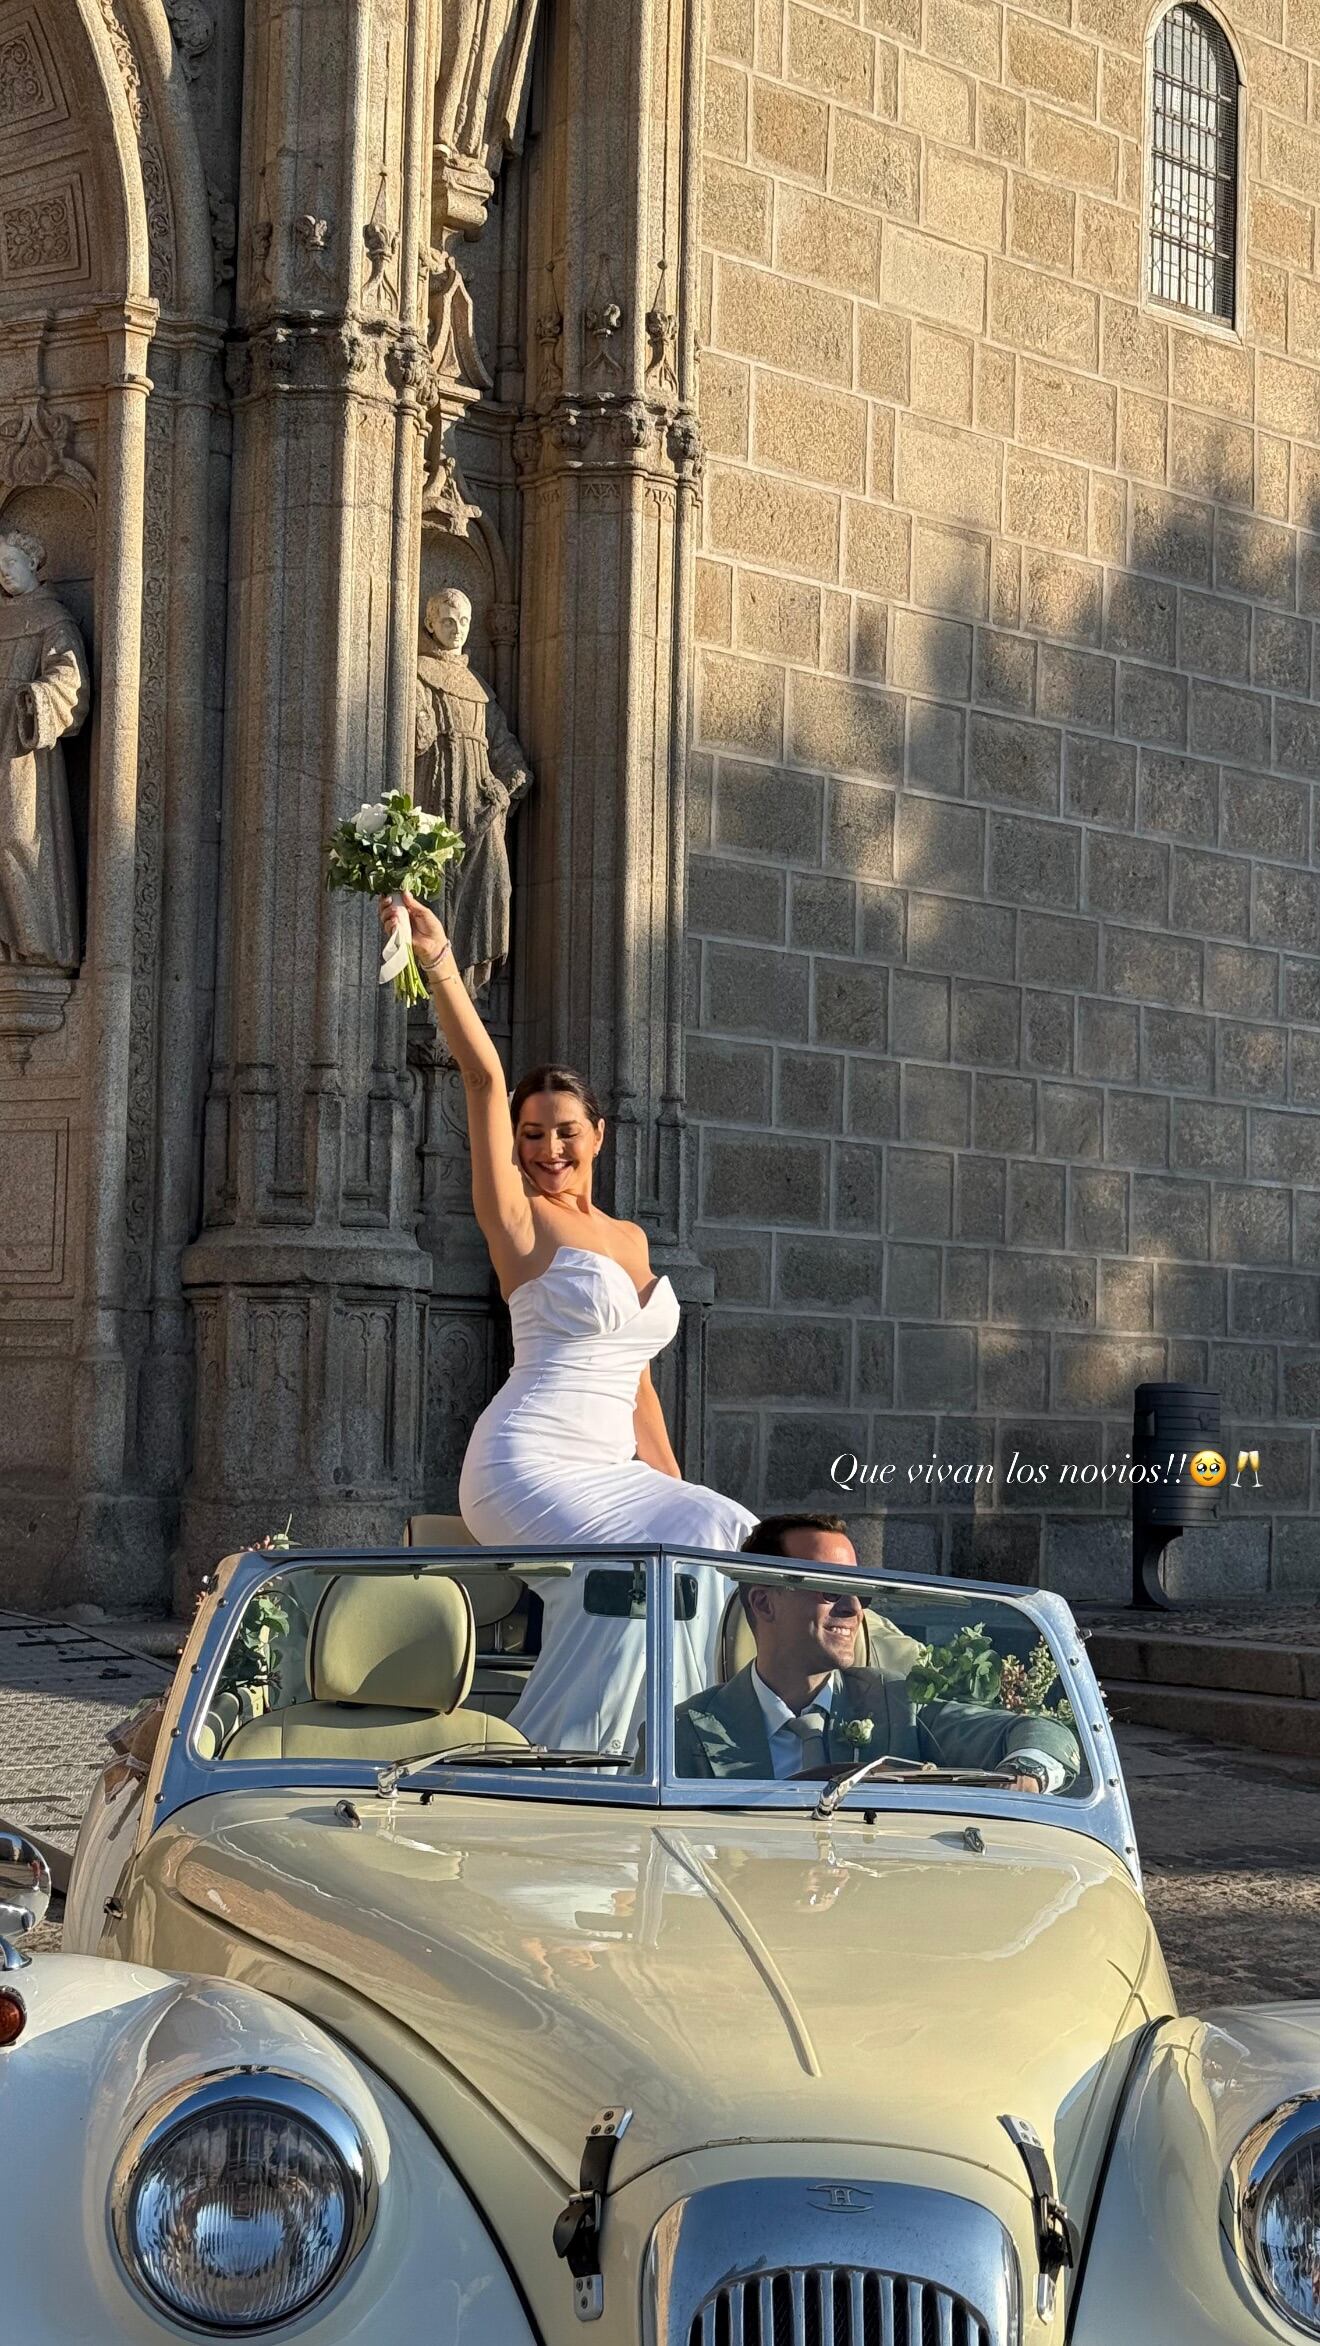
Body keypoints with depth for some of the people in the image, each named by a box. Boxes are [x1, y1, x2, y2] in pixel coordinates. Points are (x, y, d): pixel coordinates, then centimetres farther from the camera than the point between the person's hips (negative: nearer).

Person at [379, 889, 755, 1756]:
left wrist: (676, 1486, 16)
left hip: (611, 1471, 7)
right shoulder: (521, 1220, 1)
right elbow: (484, 1074, -12)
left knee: (725, 1541, -14)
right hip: (529, 1464, -7)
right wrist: (439, 961, -20)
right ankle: (549, 1755, -16)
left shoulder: (632, 1238, 19)